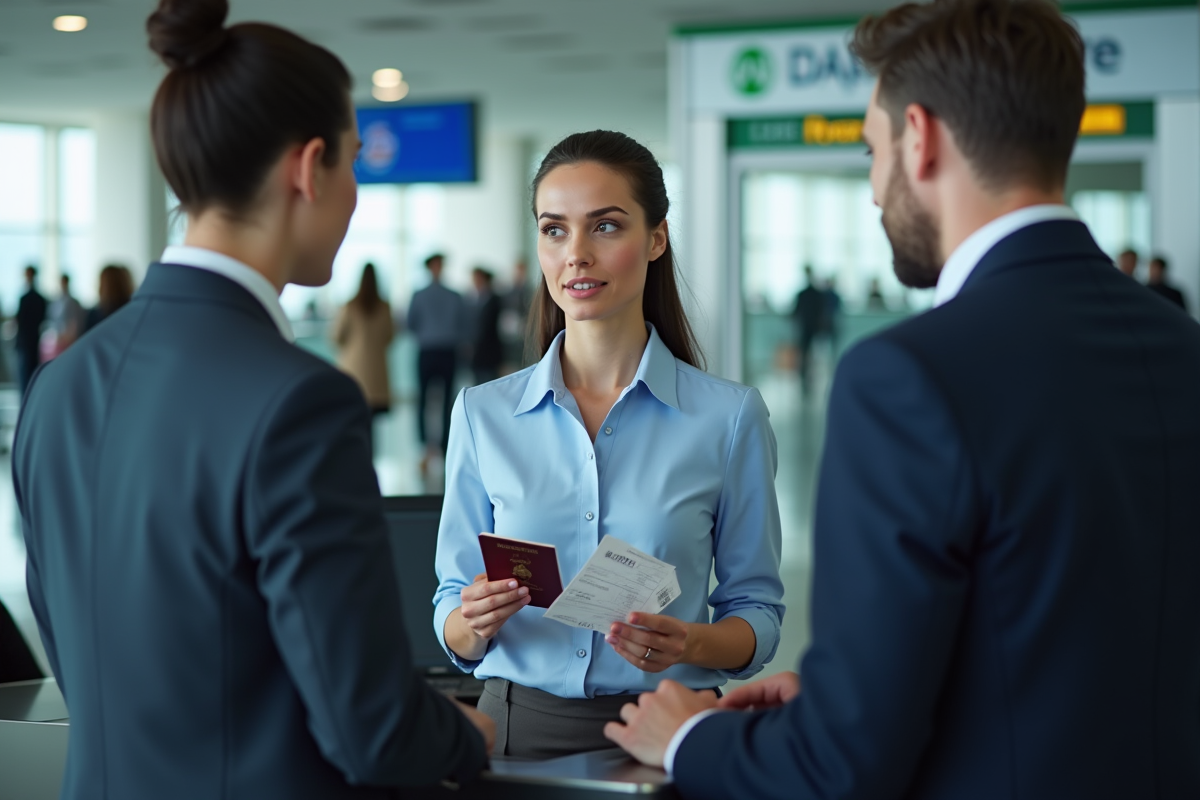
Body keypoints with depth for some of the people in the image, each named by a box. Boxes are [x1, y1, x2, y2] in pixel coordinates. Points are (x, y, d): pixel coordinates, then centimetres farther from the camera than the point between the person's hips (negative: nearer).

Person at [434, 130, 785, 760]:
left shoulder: (729, 416, 0)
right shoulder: (483, 414, 6)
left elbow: (757, 612, 6)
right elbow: (455, 631, 10)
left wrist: (692, 643, -14)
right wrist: (475, 623, -12)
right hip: (519, 728, 2)